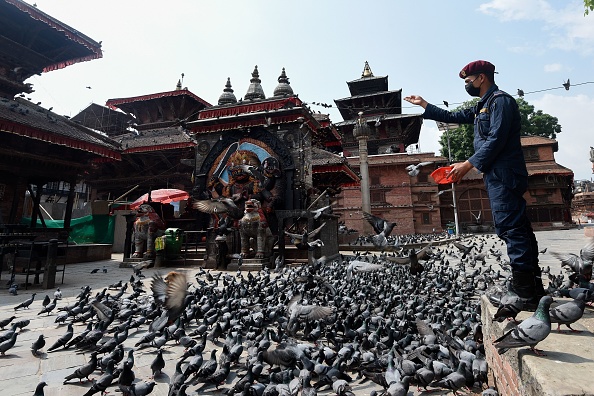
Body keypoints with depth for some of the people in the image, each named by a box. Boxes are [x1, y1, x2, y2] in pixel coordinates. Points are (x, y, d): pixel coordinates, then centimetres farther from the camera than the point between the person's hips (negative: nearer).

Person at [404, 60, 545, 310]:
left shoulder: (500, 101, -7)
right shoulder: (482, 108, 23)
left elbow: (496, 140, -18)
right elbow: (452, 117, 31)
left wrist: (468, 165, -18)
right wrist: (423, 104, 33)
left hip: (504, 175, -10)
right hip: (497, 175, 10)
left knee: (511, 228, -12)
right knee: (517, 228, 9)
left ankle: (526, 295, -8)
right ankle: (533, 290, 16)